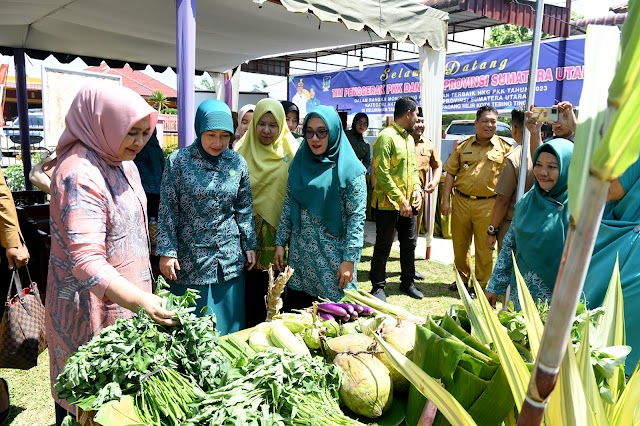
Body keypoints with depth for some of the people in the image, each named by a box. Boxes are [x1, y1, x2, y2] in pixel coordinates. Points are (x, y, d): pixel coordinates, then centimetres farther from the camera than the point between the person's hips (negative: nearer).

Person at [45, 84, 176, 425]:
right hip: (92, 310, -8)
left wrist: (142, 295, 18)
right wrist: (141, 301, -40)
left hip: (125, 298, 8)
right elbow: (86, 262, -29)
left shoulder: (124, 164, 6)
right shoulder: (81, 176, -23)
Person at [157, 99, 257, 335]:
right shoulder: (178, 161, -8)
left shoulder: (237, 163, 1)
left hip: (229, 260, 3)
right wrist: (166, 251, -9)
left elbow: (244, 210, 8)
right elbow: (168, 211, -6)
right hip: (189, 259, -2)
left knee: (228, 325, 12)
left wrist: (249, 245, 9)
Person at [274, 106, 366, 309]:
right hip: (300, 254, 4)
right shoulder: (300, 163, 6)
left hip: (333, 256, -4)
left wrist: (349, 259, -14)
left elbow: (357, 217, -11)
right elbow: (288, 206, 10)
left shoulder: (350, 169, -8)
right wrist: (280, 243, 6)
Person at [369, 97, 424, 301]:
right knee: (383, 246, 3)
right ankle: (378, 287, 15)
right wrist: (400, 200, -20)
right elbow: (382, 173, -20)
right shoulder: (386, 137, -15)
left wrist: (417, 189, 2)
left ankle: (407, 281, 32)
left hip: (409, 203, 8)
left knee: (409, 243, 17)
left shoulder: (409, 137, 13)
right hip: (388, 203, -8)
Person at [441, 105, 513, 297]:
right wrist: (445, 200, 0)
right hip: (461, 202, 3)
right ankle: (462, 278, 31)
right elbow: (451, 173, 7)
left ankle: (481, 285, 20)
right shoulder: (463, 146, 7)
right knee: (459, 244, 12)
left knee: (484, 248, 5)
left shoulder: (504, 147, 2)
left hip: (487, 205, -2)